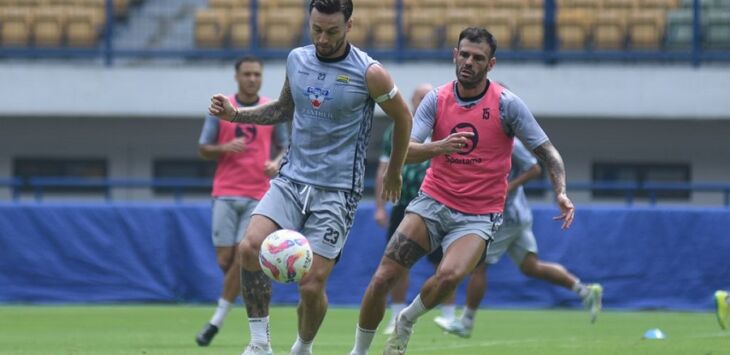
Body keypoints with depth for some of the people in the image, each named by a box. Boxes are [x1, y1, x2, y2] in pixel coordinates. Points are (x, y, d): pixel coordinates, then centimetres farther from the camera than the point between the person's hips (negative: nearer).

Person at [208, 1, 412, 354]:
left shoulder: (368, 73, -9)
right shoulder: (297, 59, 5)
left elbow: (402, 118, 7)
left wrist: (393, 174, 18)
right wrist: (234, 114, 9)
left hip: (336, 192, -4)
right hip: (291, 180, 4)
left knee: (311, 286, -9)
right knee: (249, 248, -21)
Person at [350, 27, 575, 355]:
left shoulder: (506, 104, -7)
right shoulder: (436, 100, -1)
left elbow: (546, 151, -4)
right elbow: (406, 151, -10)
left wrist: (560, 192, -21)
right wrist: (438, 147, -31)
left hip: (479, 214, -2)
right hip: (433, 202, 2)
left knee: (449, 275, -31)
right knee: (383, 278, -10)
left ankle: (407, 321, -1)